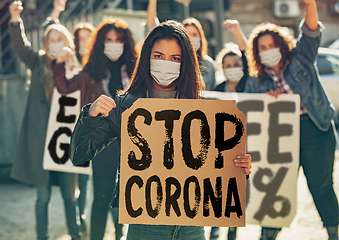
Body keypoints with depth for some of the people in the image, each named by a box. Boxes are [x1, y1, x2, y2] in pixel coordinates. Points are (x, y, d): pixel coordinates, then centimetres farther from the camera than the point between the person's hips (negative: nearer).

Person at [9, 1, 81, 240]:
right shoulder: (39, 63, 6)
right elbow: (21, 46, -9)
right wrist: (15, 20, -23)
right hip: (40, 138, -1)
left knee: (70, 194, 7)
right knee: (43, 196, 4)